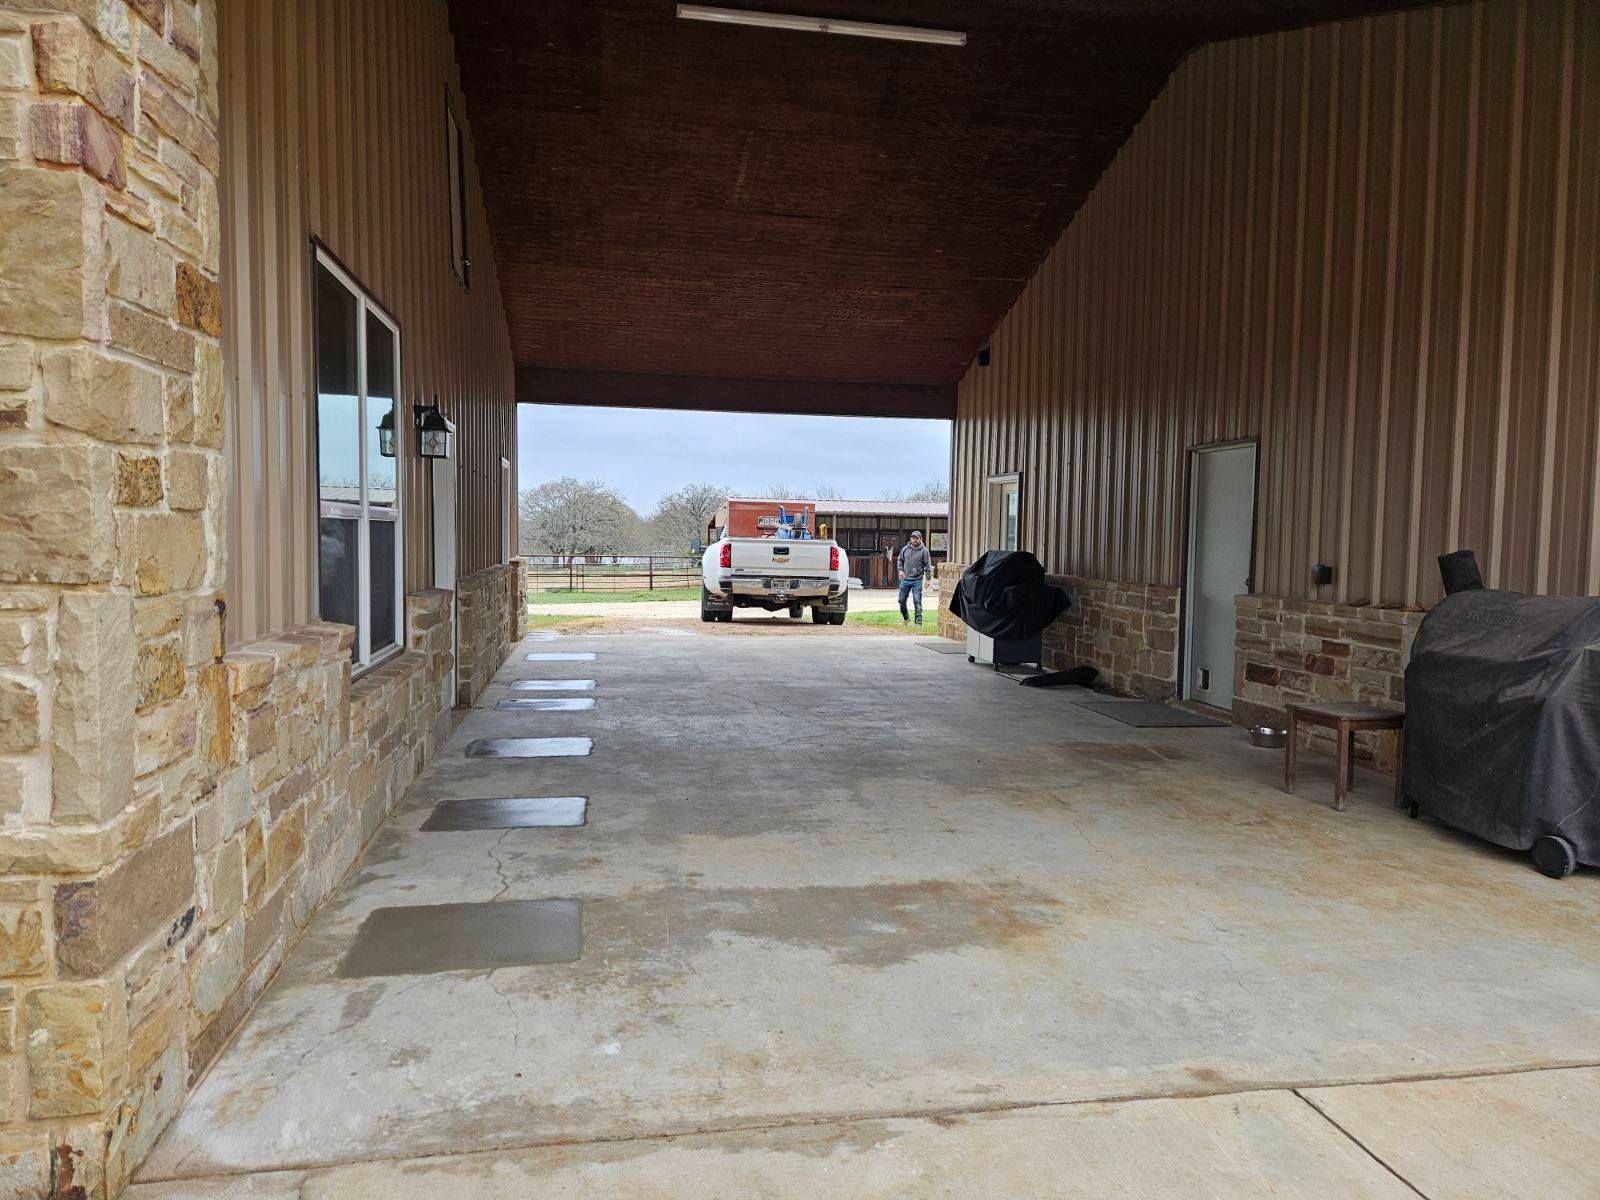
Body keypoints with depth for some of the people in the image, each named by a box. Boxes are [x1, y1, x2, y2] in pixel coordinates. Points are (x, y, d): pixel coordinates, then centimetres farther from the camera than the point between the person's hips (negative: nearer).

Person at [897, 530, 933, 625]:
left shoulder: (924, 551, -4)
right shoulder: (905, 549, 6)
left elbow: (928, 566, -3)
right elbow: (900, 561, 16)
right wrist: (900, 570, -1)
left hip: (917, 580, -4)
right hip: (905, 579, 4)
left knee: (917, 601, -6)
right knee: (902, 600, 10)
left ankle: (918, 621, 0)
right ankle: (905, 617, 31)